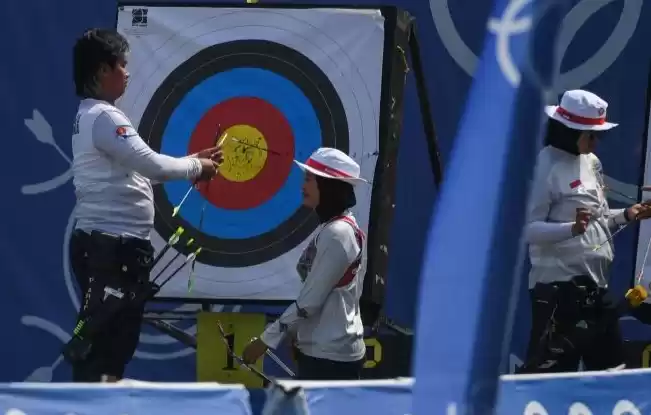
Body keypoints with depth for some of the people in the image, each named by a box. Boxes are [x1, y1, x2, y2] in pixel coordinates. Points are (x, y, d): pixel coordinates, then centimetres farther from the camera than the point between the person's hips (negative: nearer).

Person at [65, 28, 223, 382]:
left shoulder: (90, 116, 19)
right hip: (113, 245, -11)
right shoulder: (104, 117, -15)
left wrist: (193, 160, 16)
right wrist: (197, 168, -3)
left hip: (105, 243, 11)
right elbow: (152, 165, -20)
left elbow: (140, 169, 22)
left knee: (112, 339, 14)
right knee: (105, 343, -11)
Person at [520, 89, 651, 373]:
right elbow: (529, 228, -19)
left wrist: (626, 215, 6)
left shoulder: (592, 162, 12)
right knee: (548, 369, -9)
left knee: (609, 365, 15)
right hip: (558, 285, -9)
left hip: (595, 283, 9)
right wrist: (572, 228, -32)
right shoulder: (546, 167, -14)